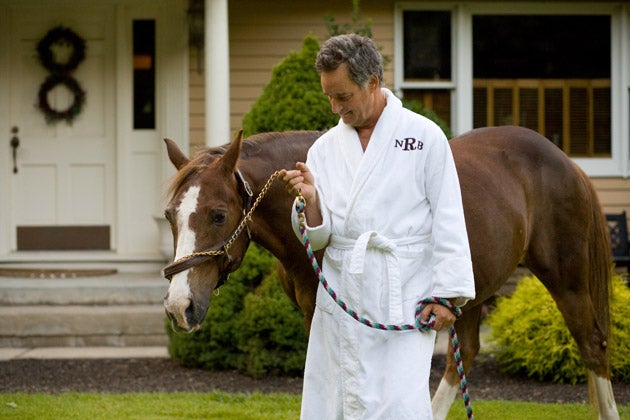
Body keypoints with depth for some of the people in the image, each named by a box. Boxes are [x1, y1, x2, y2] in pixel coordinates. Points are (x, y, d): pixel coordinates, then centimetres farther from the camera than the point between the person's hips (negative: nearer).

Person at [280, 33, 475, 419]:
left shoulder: (424, 137, -1)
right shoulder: (325, 148, 10)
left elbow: (448, 221, -1)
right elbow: (318, 236, 8)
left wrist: (446, 294, -7)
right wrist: (310, 199, -12)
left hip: (405, 299, -4)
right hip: (342, 301, 4)